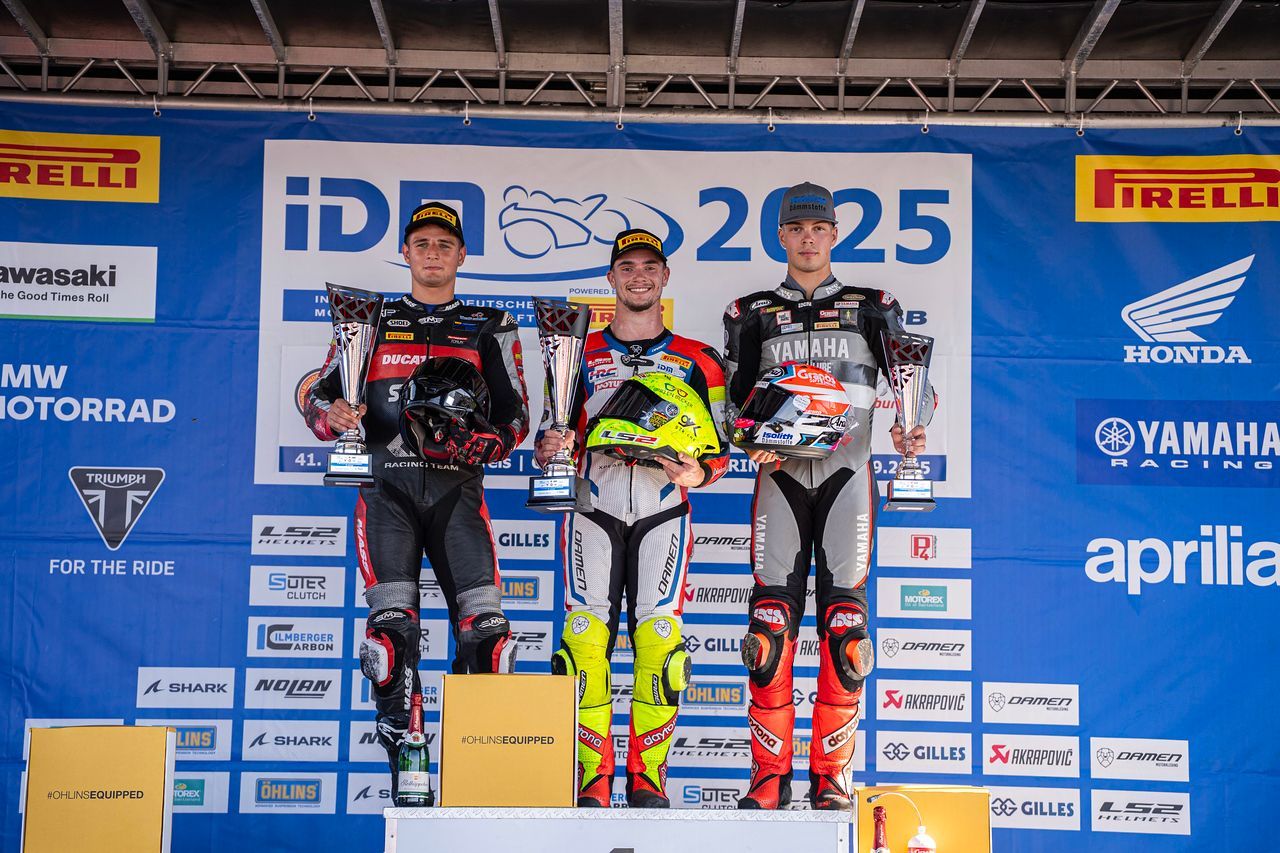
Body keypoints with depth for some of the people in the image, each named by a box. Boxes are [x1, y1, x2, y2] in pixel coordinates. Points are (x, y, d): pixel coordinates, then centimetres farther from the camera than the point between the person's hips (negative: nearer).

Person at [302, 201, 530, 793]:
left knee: (485, 624, -11)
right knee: (393, 622, -12)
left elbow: (516, 413, 11)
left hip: (457, 487, 0)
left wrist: (484, 444, -11)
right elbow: (319, 392, 14)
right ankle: (403, 760, -2)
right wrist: (333, 414, -10)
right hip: (387, 484, 0)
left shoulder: (489, 329, 15)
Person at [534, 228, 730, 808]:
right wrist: (548, 448, -10)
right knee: (585, 638, -8)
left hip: (663, 514, 0)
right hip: (593, 512, 1)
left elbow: (720, 449, 9)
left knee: (659, 639, -9)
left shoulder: (697, 362, 11)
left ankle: (648, 775, 3)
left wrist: (697, 472, -12)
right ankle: (593, 779, 1)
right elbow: (549, 441, 13)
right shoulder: (580, 354, 14)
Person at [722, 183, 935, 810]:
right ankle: (770, 775, 2)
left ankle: (831, 774, 6)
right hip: (780, 475, 0)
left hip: (848, 473, 0)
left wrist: (908, 431, -12)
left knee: (844, 624, -4)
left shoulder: (872, 309, 12)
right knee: (771, 622, -6)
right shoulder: (751, 315, 13)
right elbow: (733, 399, 13)